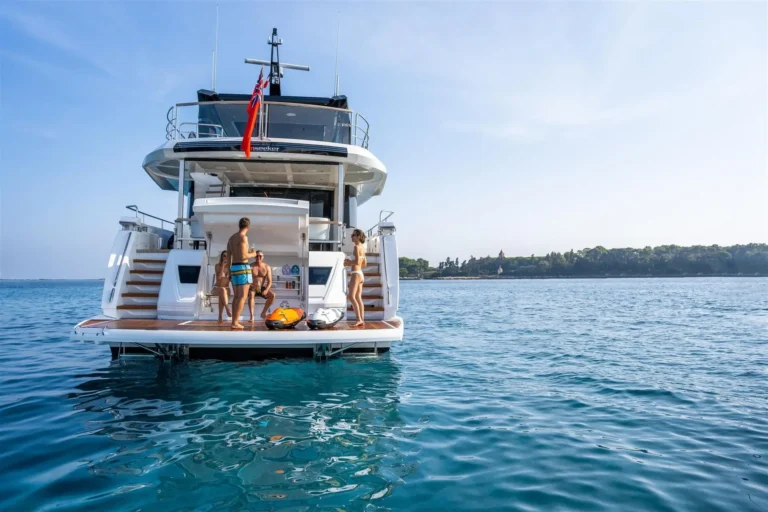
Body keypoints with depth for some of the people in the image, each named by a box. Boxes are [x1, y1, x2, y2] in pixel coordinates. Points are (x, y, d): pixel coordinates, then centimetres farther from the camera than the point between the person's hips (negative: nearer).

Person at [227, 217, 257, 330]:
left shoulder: (231, 238, 15)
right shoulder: (243, 237, -11)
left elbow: (228, 257, 16)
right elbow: (243, 256, -19)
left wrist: (229, 272, 22)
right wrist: (252, 254, 2)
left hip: (234, 268, 9)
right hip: (242, 268, -9)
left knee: (236, 296, 12)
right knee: (242, 296, -7)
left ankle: (234, 321, 11)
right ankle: (235, 322, -11)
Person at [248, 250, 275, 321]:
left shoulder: (267, 267, -2)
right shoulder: (250, 266, -9)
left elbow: (269, 282, -7)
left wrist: (266, 290, -25)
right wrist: (252, 285, -37)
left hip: (262, 288, 3)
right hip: (252, 288, -2)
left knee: (272, 295, -23)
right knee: (251, 295, -37)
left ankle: (263, 313, -6)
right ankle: (252, 316, -40)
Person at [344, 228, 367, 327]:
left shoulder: (357, 247, -11)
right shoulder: (363, 248, 15)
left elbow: (357, 262, -22)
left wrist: (348, 263, -7)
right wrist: (351, 263, 20)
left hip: (356, 274, -10)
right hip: (360, 274, 10)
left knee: (351, 297, -14)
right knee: (358, 298, 9)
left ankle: (359, 319, -19)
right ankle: (362, 320, 10)